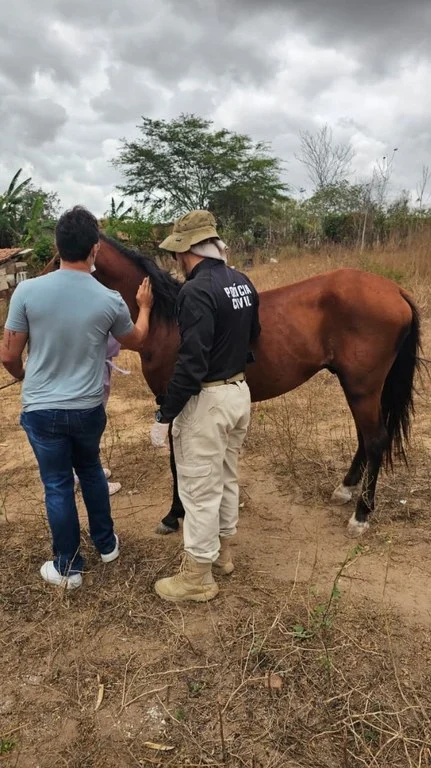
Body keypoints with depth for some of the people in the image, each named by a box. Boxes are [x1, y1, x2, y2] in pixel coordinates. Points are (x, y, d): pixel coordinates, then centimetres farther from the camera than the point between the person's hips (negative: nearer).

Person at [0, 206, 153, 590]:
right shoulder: (110, 300, -12)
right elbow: (134, 342, 9)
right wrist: (144, 307, 26)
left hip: (42, 410, -1)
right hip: (89, 409, 2)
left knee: (58, 485, 12)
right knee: (91, 470, 25)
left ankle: (68, 568, 26)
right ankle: (106, 544, 39)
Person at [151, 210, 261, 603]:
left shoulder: (196, 291, -22)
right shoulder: (244, 283, 5)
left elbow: (191, 363, -26)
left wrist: (164, 415, -19)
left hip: (206, 401, -9)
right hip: (240, 392, 9)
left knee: (200, 490, 5)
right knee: (227, 478, 22)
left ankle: (198, 576, 20)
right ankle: (222, 551, 40)